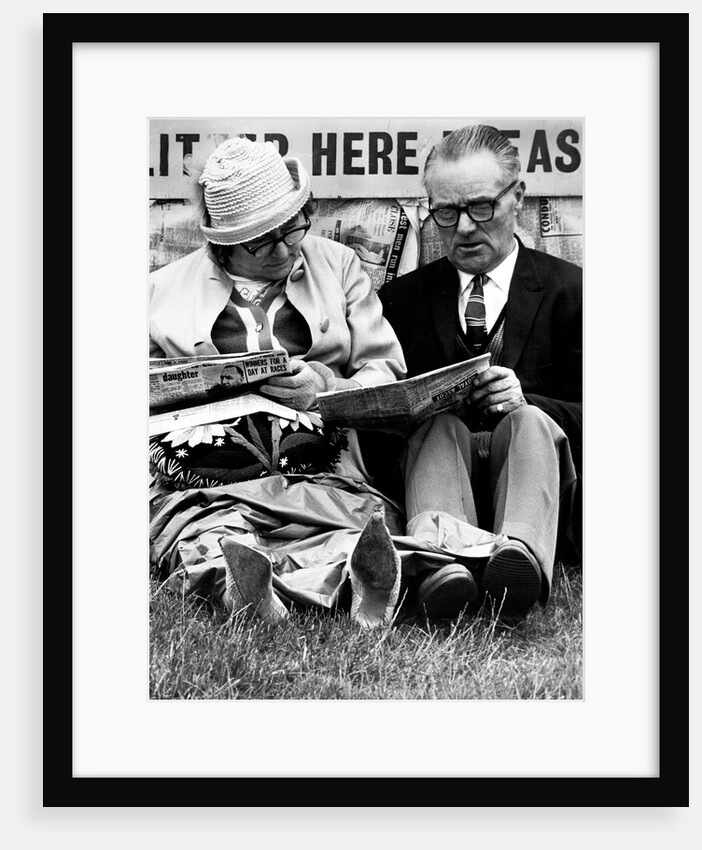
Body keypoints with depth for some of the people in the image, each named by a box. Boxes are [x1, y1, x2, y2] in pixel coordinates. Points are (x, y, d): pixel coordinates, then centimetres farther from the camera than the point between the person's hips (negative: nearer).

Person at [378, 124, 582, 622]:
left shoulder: (569, 290, 11)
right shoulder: (403, 297, 18)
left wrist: (527, 402, -17)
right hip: (430, 463, 1)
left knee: (532, 422, -32)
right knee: (439, 422, -30)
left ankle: (519, 559, -58)